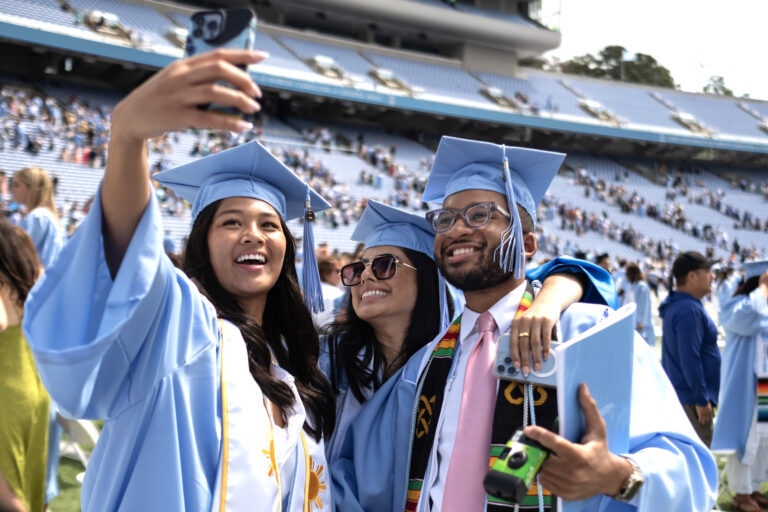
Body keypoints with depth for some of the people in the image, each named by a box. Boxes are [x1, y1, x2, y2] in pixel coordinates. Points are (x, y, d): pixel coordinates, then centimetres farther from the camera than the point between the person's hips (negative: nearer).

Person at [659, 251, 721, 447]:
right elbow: (690, 359, -23)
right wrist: (701, 400, -20)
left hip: (677, 393, 10)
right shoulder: (689, 310, -19)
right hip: (691, 398, -10)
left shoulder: (676, 305, 13)